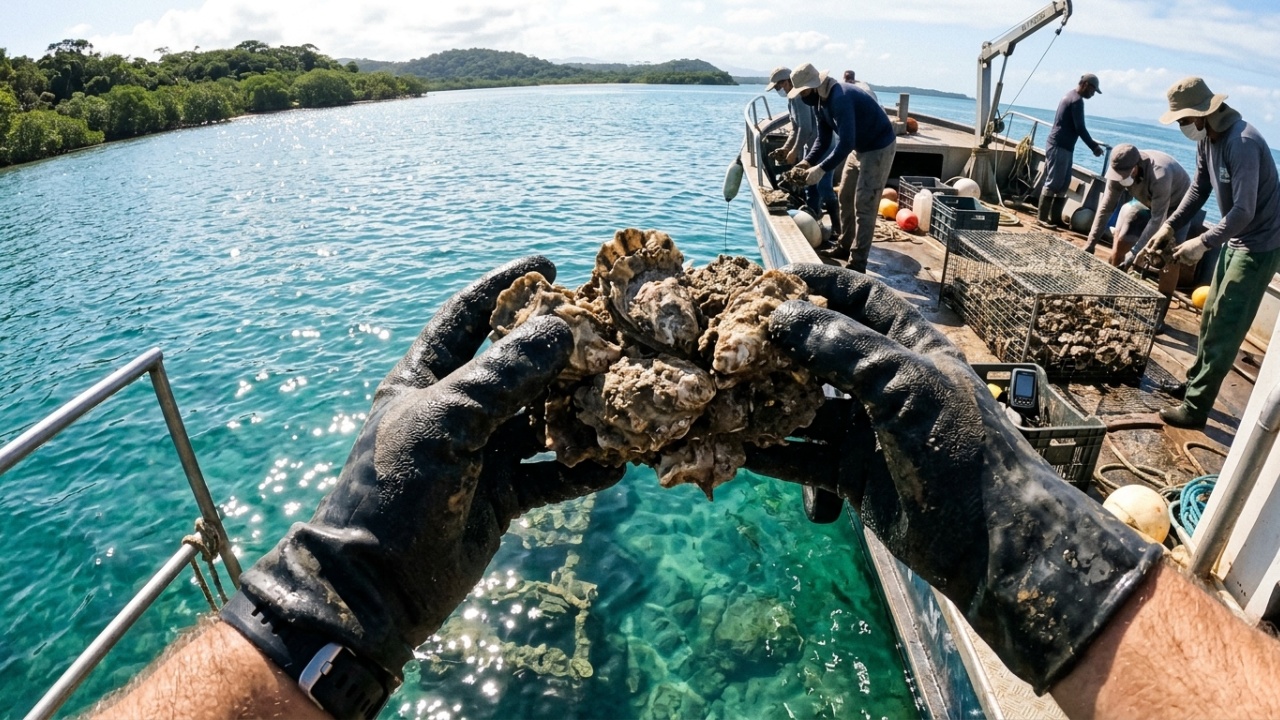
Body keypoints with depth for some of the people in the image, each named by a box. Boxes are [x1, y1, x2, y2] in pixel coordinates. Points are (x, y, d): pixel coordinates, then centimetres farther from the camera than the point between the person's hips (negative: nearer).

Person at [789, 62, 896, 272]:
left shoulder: (840, 98, -31)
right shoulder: (822, 102, 0)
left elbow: (846, 143, -37)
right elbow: (823, 140, 6)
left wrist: (821, 169, -37)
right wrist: (807, 162, -8)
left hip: (879, 148, -10)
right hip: (859, 148, 10)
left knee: (864, 206, -10)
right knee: (845, 198, 15)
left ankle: (858, 263, -6)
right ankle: (845, 246, 28)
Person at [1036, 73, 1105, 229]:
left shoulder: (1070, 95, 18)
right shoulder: (1077, 100, -13)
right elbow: (1080, 128, -16)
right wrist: (1094, 146, -8)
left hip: (1062, 146, 10)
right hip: (1059, 146, -10)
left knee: (1063, 184, 10)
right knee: (1053, 183, -8)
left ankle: (1055, 217, 13)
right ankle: (1042, 218, -5)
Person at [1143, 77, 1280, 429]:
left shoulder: (1242, 142, -27)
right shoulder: (1206, 139, 1)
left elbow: (1244, 210, -30)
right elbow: (1199, 188, 9)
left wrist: (1203, 242, -30)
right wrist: (1170, 226, -1)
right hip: (1236, 239, 9)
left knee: (1225, 327, -8)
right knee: (1212, 317, 18)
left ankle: (1195, 407, -3)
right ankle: (1194, 382, 32)